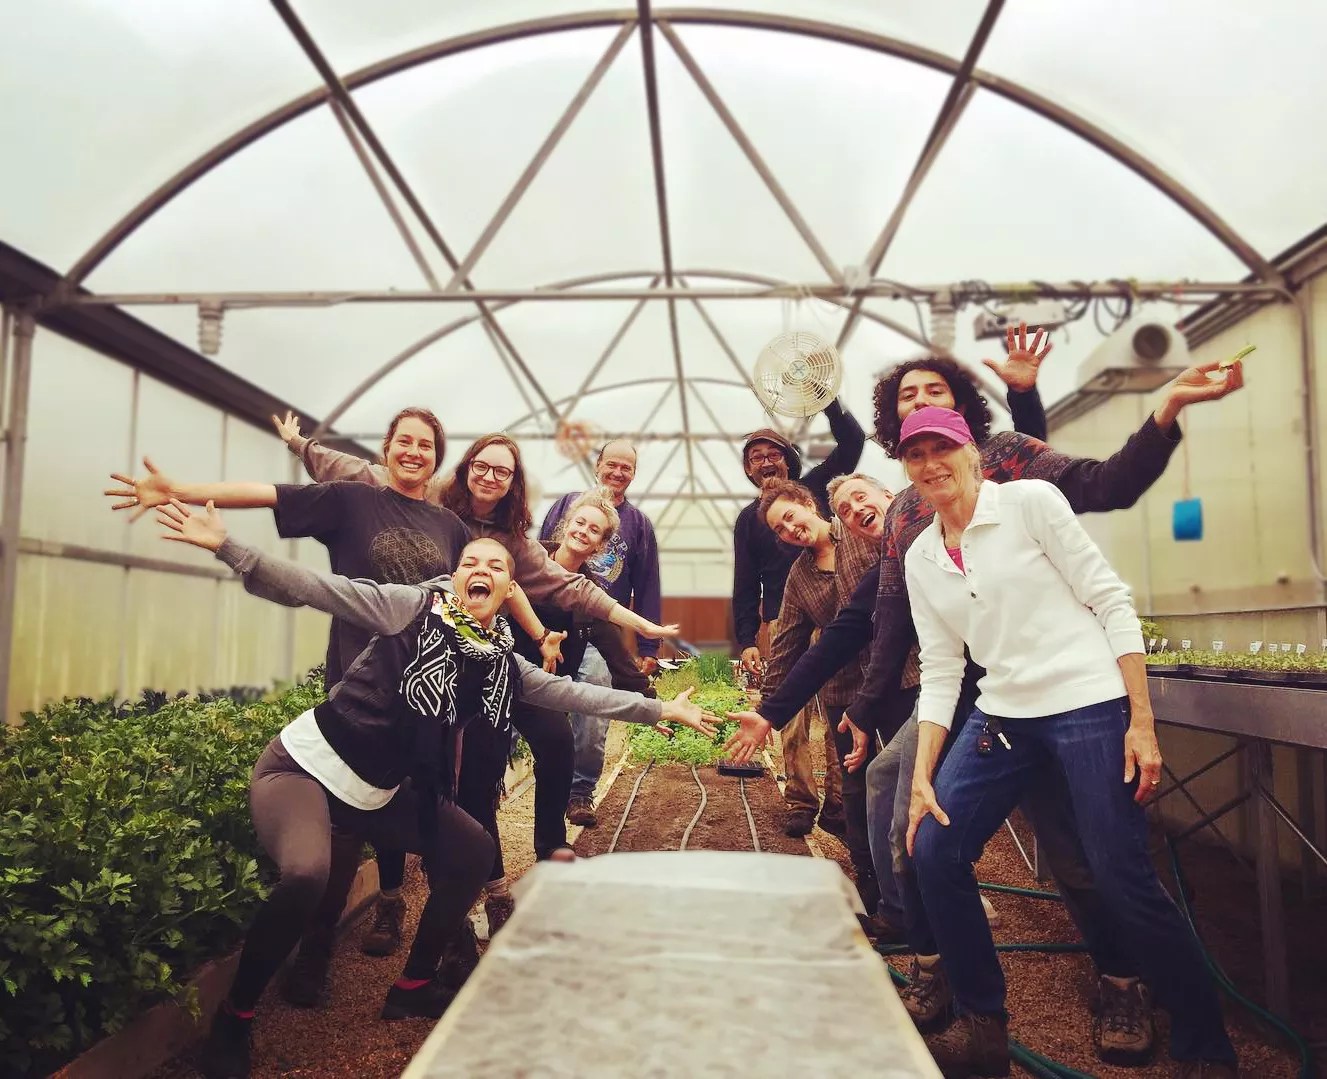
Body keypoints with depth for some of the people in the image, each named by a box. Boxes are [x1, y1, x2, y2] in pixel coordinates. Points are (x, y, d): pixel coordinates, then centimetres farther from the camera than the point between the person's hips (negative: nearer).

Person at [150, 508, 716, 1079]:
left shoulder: (500, 662, 0)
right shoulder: (414, 606, -16)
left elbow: (573, 692, 8)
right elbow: (312, 587, -22)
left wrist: (662, 709, 12)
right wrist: (226, 547, -33)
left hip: (377, 793, 7)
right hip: (305, 764, -7)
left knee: (473, 852, 6)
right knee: (306, 875, -32)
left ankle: (414, 985, 24)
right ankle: (233, 1019, -5)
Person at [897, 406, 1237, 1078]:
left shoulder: (1030, 501, -5)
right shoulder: (920, 558, 9)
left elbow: (1112, 603, -6)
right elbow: (939, 670, 8)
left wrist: (1141, 723, -11)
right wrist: (922, 776, 1)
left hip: (1091, 705, -5)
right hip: (1002, 716, 5)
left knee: (1125, 882, -6)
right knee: (932, 851, -3)